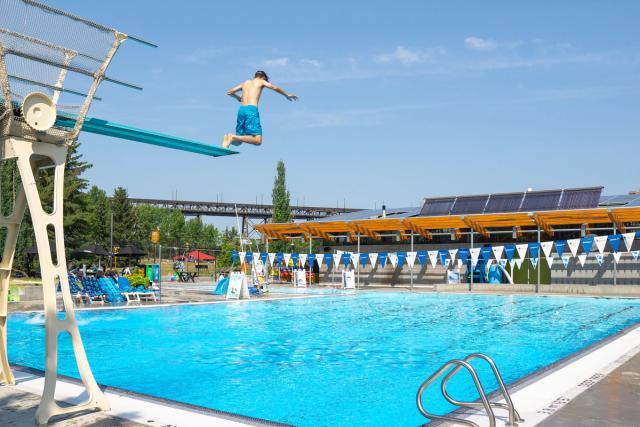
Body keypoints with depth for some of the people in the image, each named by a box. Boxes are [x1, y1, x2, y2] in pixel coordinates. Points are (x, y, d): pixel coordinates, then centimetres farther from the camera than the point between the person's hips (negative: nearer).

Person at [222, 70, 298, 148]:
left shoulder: (245, 83, 25)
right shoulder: (261, 81, 13)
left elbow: (229, 92, 31)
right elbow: (275, 88, 0)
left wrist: (238, 97, 50)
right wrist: (287, 95, 12)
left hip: (241, 109, 6)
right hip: (252, 109, -6)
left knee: (238, 141, 14)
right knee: (258, 141, -10)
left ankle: (230, 137, -19)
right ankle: (234, 137, -27)